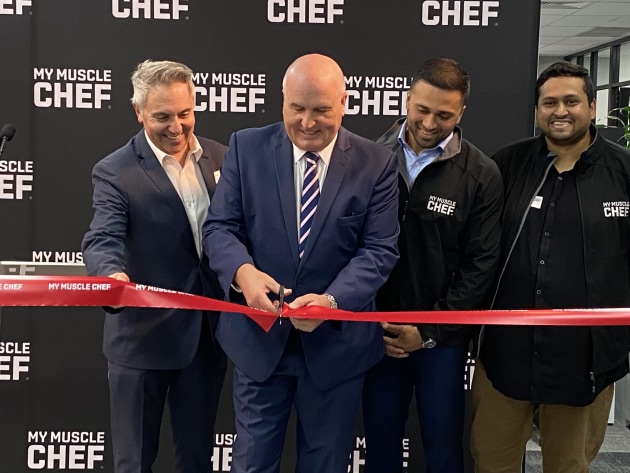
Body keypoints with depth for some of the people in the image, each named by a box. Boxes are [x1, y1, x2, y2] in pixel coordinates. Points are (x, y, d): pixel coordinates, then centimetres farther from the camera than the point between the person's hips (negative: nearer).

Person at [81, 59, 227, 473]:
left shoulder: (221, 158, 4)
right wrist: (113, 277, -45)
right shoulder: (115, 172, -10)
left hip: (208, 332, 4)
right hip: (144, 335, -3)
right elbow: (103, 240, -23)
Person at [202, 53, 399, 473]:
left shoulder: (377, 164, -5)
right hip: (259, 335, 1)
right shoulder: (247, 148, -2)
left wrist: (333, 301, -27)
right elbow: (220, 226, -4)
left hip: (336, 341, 0)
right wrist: (242, 272, -26)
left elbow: (379, 250, -9)